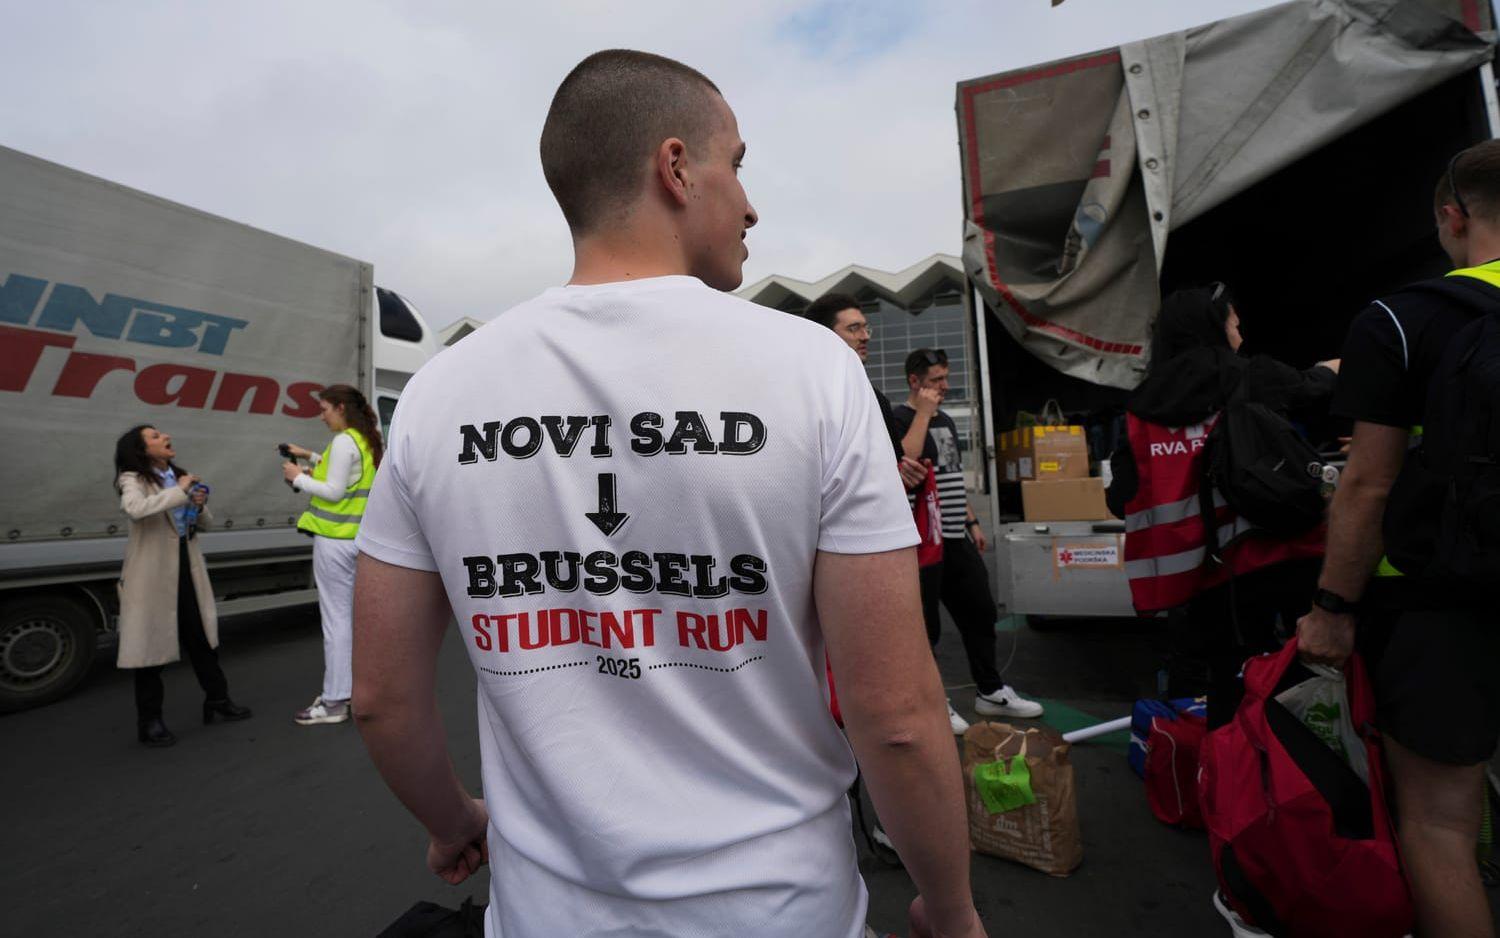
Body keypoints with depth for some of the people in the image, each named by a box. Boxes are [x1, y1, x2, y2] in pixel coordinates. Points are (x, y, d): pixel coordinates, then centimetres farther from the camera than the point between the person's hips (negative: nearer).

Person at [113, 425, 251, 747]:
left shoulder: (180, 475, 10)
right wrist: (180, 492, -23)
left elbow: (203, 523, 16)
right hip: (152, 573, -6)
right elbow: (135, 508, -31)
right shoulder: (132, 479, -8)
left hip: (187, 568, 6)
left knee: (202, 637, 14)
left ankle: (217, 699, 26)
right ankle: (149, 720, 16)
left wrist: (200, 505, -4)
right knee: (151, 643, 3)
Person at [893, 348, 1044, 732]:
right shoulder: (900, 418, -8)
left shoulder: (946, 421, 18)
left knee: (981, 613, 16)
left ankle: (991, 691, 33)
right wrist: (923, 413, -19)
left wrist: (972, 522, 19)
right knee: (927, 625, 2)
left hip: (957, 538, 9)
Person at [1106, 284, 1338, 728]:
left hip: (1209, 573, 2)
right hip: (1279, 556, -2)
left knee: (1231, 690, 11)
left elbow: (1121, 499, 2)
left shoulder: (1143, 407, 4)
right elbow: (1314, 390, 23)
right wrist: (1328, 369, 46)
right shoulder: (1254, 378, 0)